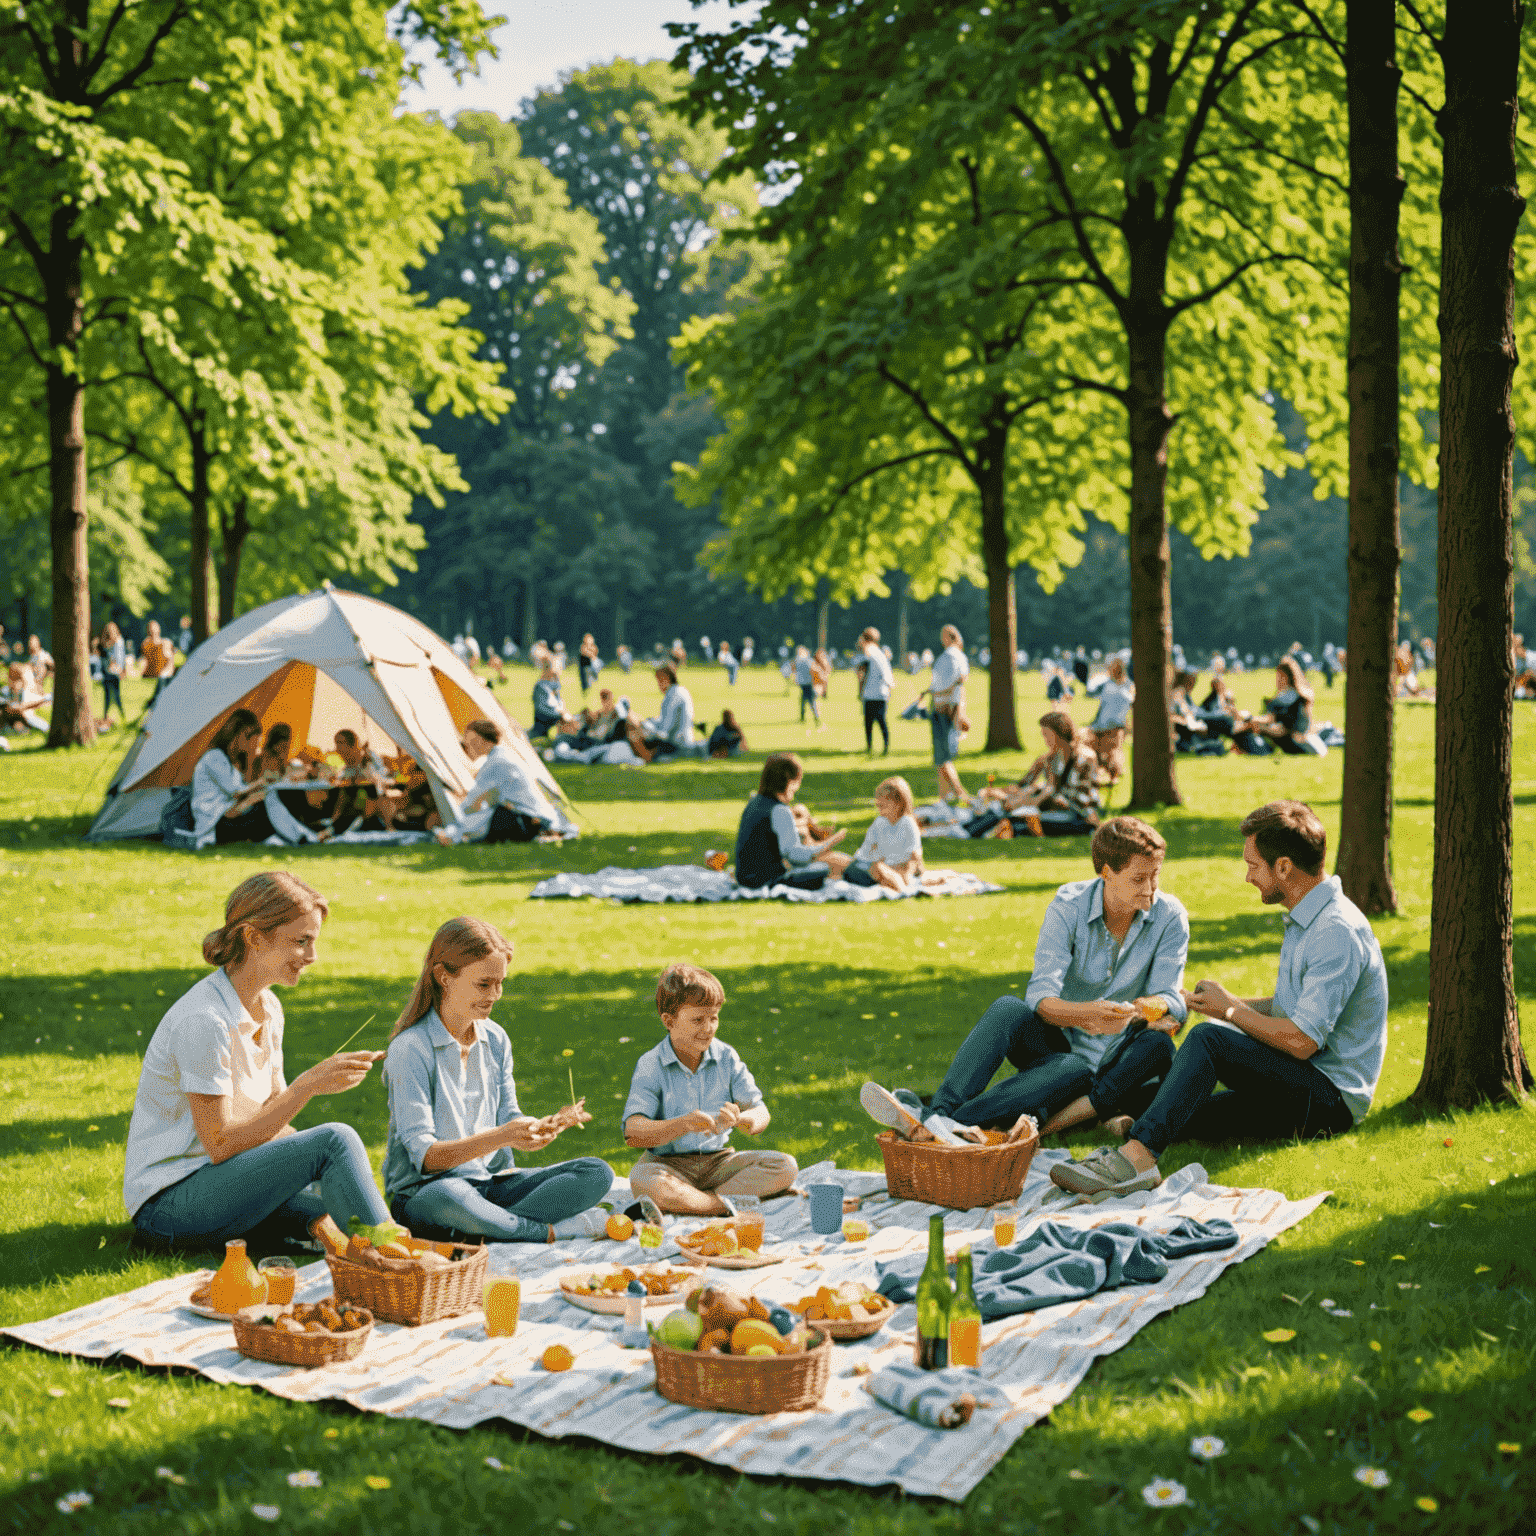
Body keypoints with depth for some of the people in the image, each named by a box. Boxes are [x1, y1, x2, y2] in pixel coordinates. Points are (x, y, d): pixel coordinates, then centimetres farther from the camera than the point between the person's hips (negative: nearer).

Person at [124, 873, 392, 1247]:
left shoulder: (268, 1007, 7)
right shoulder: (203, 1020, -21)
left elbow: (271, 1119, 7)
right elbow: (220, 1143, -21)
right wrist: (309, 1084, -23)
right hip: (167, 1202, -8)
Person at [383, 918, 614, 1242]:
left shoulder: (496, 1039, 9)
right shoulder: (410, 1049, -13)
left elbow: (508, 1120, 9)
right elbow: (425, 1156, -18)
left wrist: (550, 1124, -14)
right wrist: (500, 1137, -31)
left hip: (491, 1181, 7)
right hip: (423, 1190, -6)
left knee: (597, 1172, -13)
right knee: (448, 1198, -43)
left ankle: (487, 1232, -27)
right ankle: (554, 1232, -23)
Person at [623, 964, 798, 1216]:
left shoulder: (726, 1058, 3)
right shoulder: (650, 1066, -7)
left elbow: (760, 1115, -3)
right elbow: (633, 1133, -19)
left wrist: (740, 1118, -28)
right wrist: (683, 1125, -36)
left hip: (718, 1161, 4)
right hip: (668, 1164, -4)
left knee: (785, 1167, -19)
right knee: (642, 1179, -38)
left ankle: (686, 1203, -24)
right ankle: (732, 1204, -26)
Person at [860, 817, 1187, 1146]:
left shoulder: (1170, 917, -7)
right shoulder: (1069, 905, -9)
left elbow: (1170, 1001, -11)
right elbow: (1039, 997, -20)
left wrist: (1144, 1010, -36)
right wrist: (1084, 1014, -42)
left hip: (1114, 1063, -1)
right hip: (1058, 1043, 2)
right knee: (1008, 1009, -32)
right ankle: (938, 1115, -51)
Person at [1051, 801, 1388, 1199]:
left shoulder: (1337, 933, -19)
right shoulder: (1306, 919, 14)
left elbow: (1300, 1041, -23)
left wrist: (1231, 1009, -8)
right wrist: (1223, 1003, 14)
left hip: (1332, 1097, -11)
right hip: (1299, 1088, 11)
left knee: (1209, 1038, -28)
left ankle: (1137, 1155, -38)